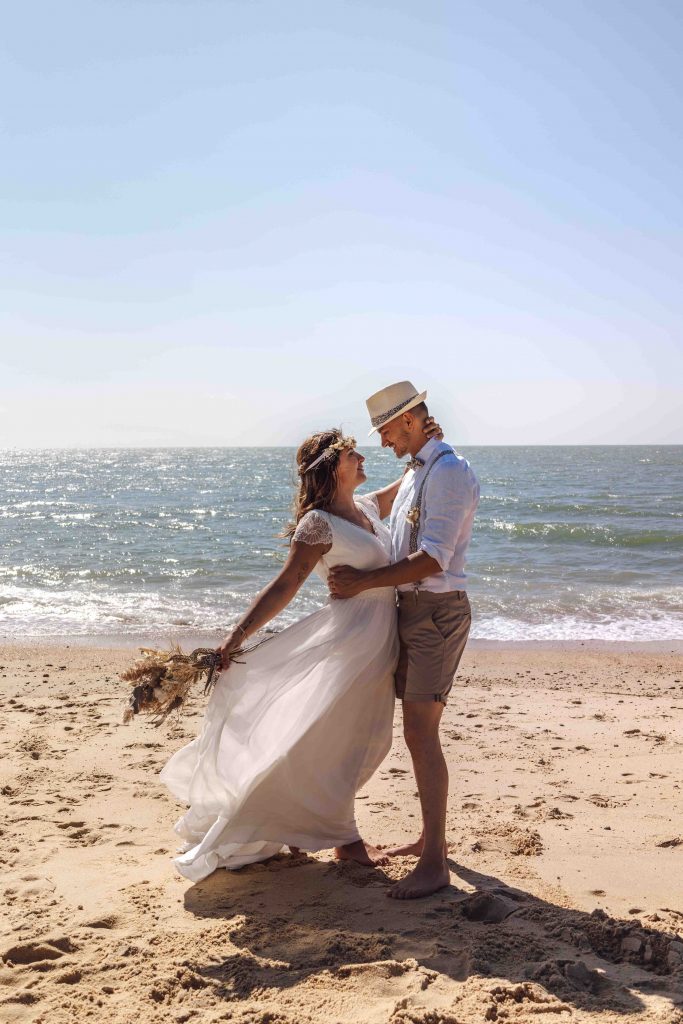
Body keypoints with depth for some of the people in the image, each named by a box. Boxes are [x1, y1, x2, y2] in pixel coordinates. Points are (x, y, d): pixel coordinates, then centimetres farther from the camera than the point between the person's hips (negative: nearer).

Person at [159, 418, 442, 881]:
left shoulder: (368, 506, 9)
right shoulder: (320, 523, -15)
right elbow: (285, 586, -18)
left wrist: (429, 444, 6)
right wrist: (239, 632, -25)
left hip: (379, 644, 9)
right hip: (349, 638, -8)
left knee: (362, 743, 17)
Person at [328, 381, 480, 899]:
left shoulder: (449, 472, -16)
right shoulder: (416, 472, 17)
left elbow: (431, 561, -22)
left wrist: (365, 581, -16)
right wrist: (359, 576, 11)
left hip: (437, 612, -10)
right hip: (412, 609, 10)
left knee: (421, 732, -12)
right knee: (419, 729, 14)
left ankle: (434, 863, -8)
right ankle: (431, 837, 27)